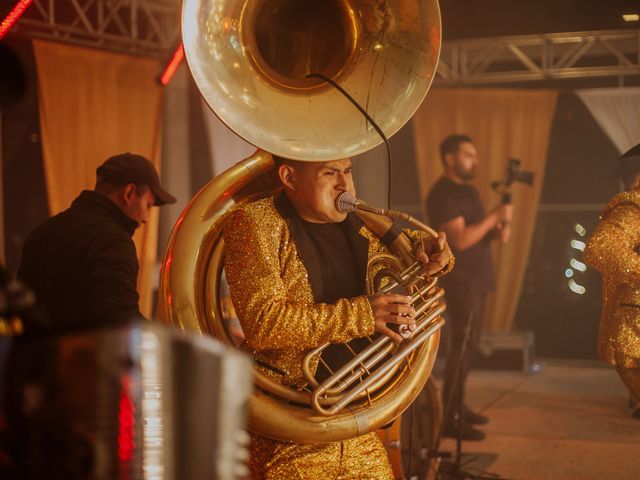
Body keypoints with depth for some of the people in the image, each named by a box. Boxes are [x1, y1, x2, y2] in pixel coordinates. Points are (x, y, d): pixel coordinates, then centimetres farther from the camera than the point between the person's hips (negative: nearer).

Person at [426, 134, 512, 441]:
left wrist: (499, 229, 0)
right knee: (462, 346, -10)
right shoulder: (442, 194, -14)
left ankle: (458, 406, 22)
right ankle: (449, 419, -7)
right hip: (460, 281, -10)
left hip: (476, 280, 10)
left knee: (469, 345, 13)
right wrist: (495, 217, -18)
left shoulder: (467, 190, 16)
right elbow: (461, 239, -23)